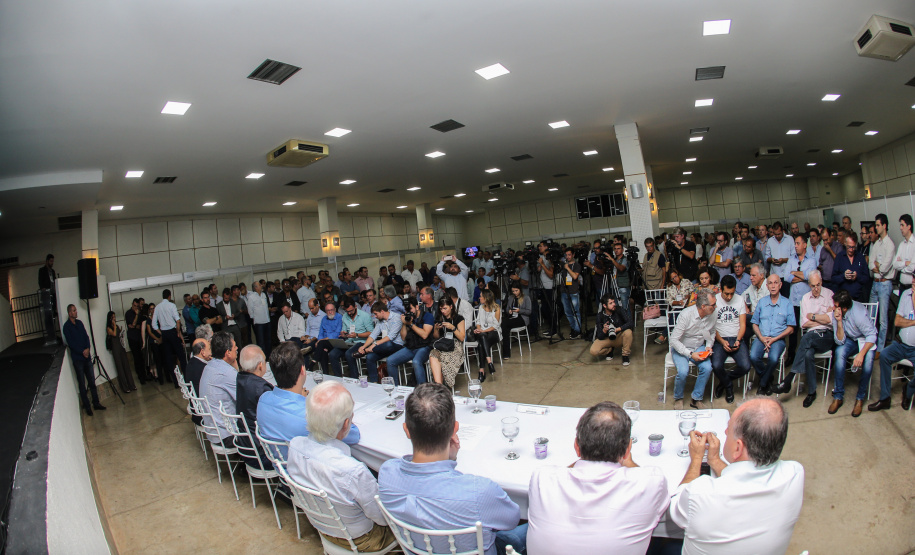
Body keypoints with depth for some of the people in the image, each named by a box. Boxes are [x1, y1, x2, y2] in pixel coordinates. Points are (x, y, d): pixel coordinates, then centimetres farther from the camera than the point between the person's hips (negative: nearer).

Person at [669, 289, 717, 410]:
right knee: (683, 371, -28)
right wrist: (690, 354, -26)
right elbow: (674, 340, -22)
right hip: (681, 348, -4)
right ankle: (678, 398, 2)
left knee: (707, 368, -24)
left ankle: (696, 399, -3)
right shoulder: (686, 315, -25)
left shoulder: (712, 314, -7)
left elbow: (712, 333, 15)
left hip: (699, 347, 4)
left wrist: (709, 346, -3)